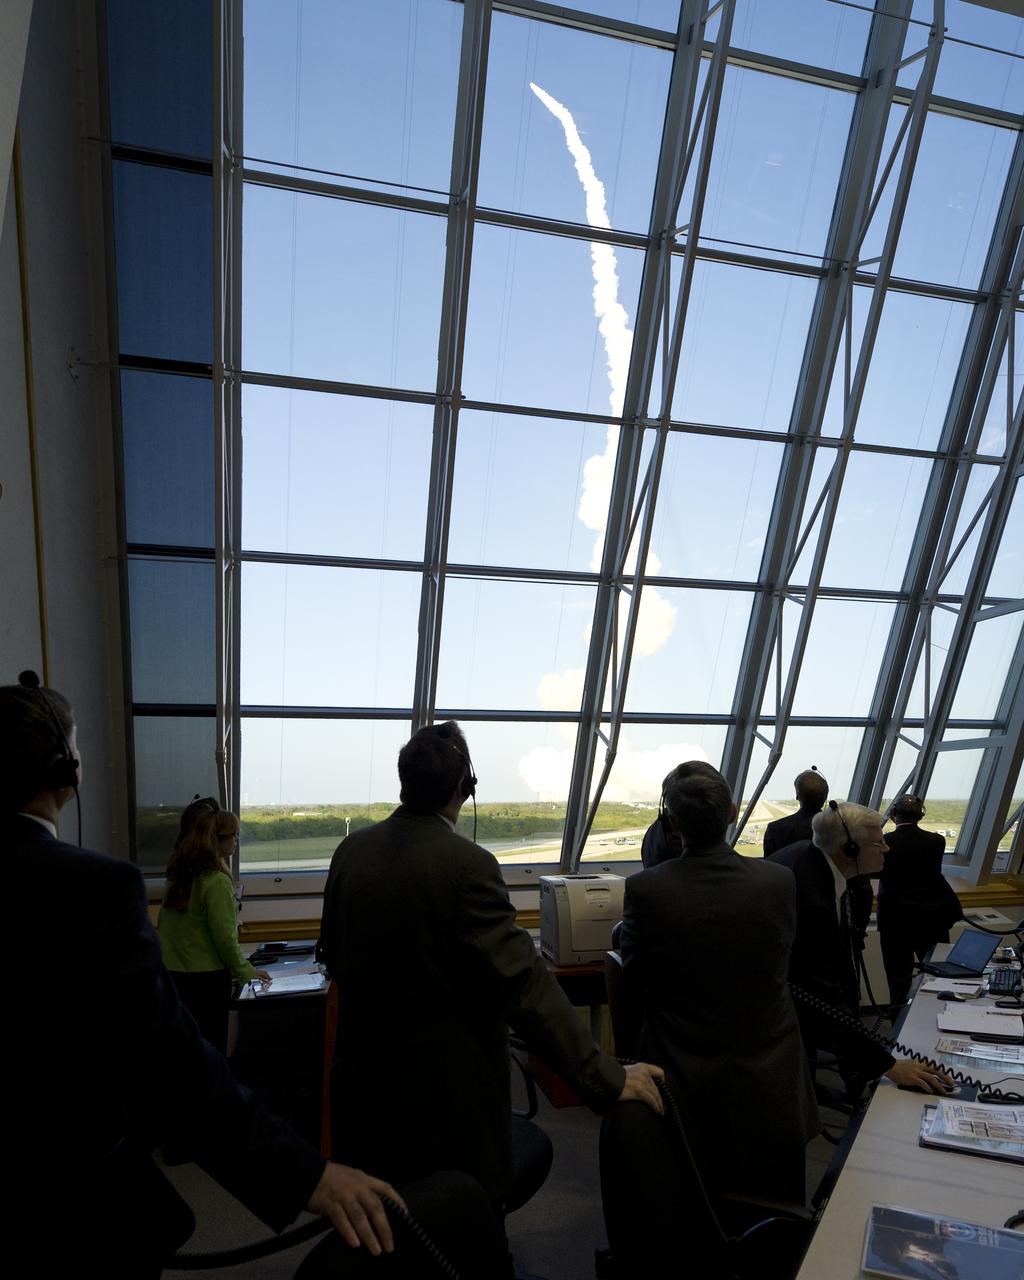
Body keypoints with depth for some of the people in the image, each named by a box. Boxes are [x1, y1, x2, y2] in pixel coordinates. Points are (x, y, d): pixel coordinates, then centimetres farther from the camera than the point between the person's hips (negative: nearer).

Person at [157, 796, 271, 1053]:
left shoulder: (177, 876, 2)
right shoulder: (217, 881, -20)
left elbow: (161, 925, 11)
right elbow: (225, 938, -18)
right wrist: (246, 971, -4)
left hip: (172, 973, 7)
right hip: (206, 978, -7)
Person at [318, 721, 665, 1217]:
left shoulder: (351, 850, -6)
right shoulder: (467, 864, -25)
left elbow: (332, 955, 7)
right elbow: (523, 981, -27)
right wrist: (607, 1078, -22)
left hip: (366, 1075, 6)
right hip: (448, 1090, -6)